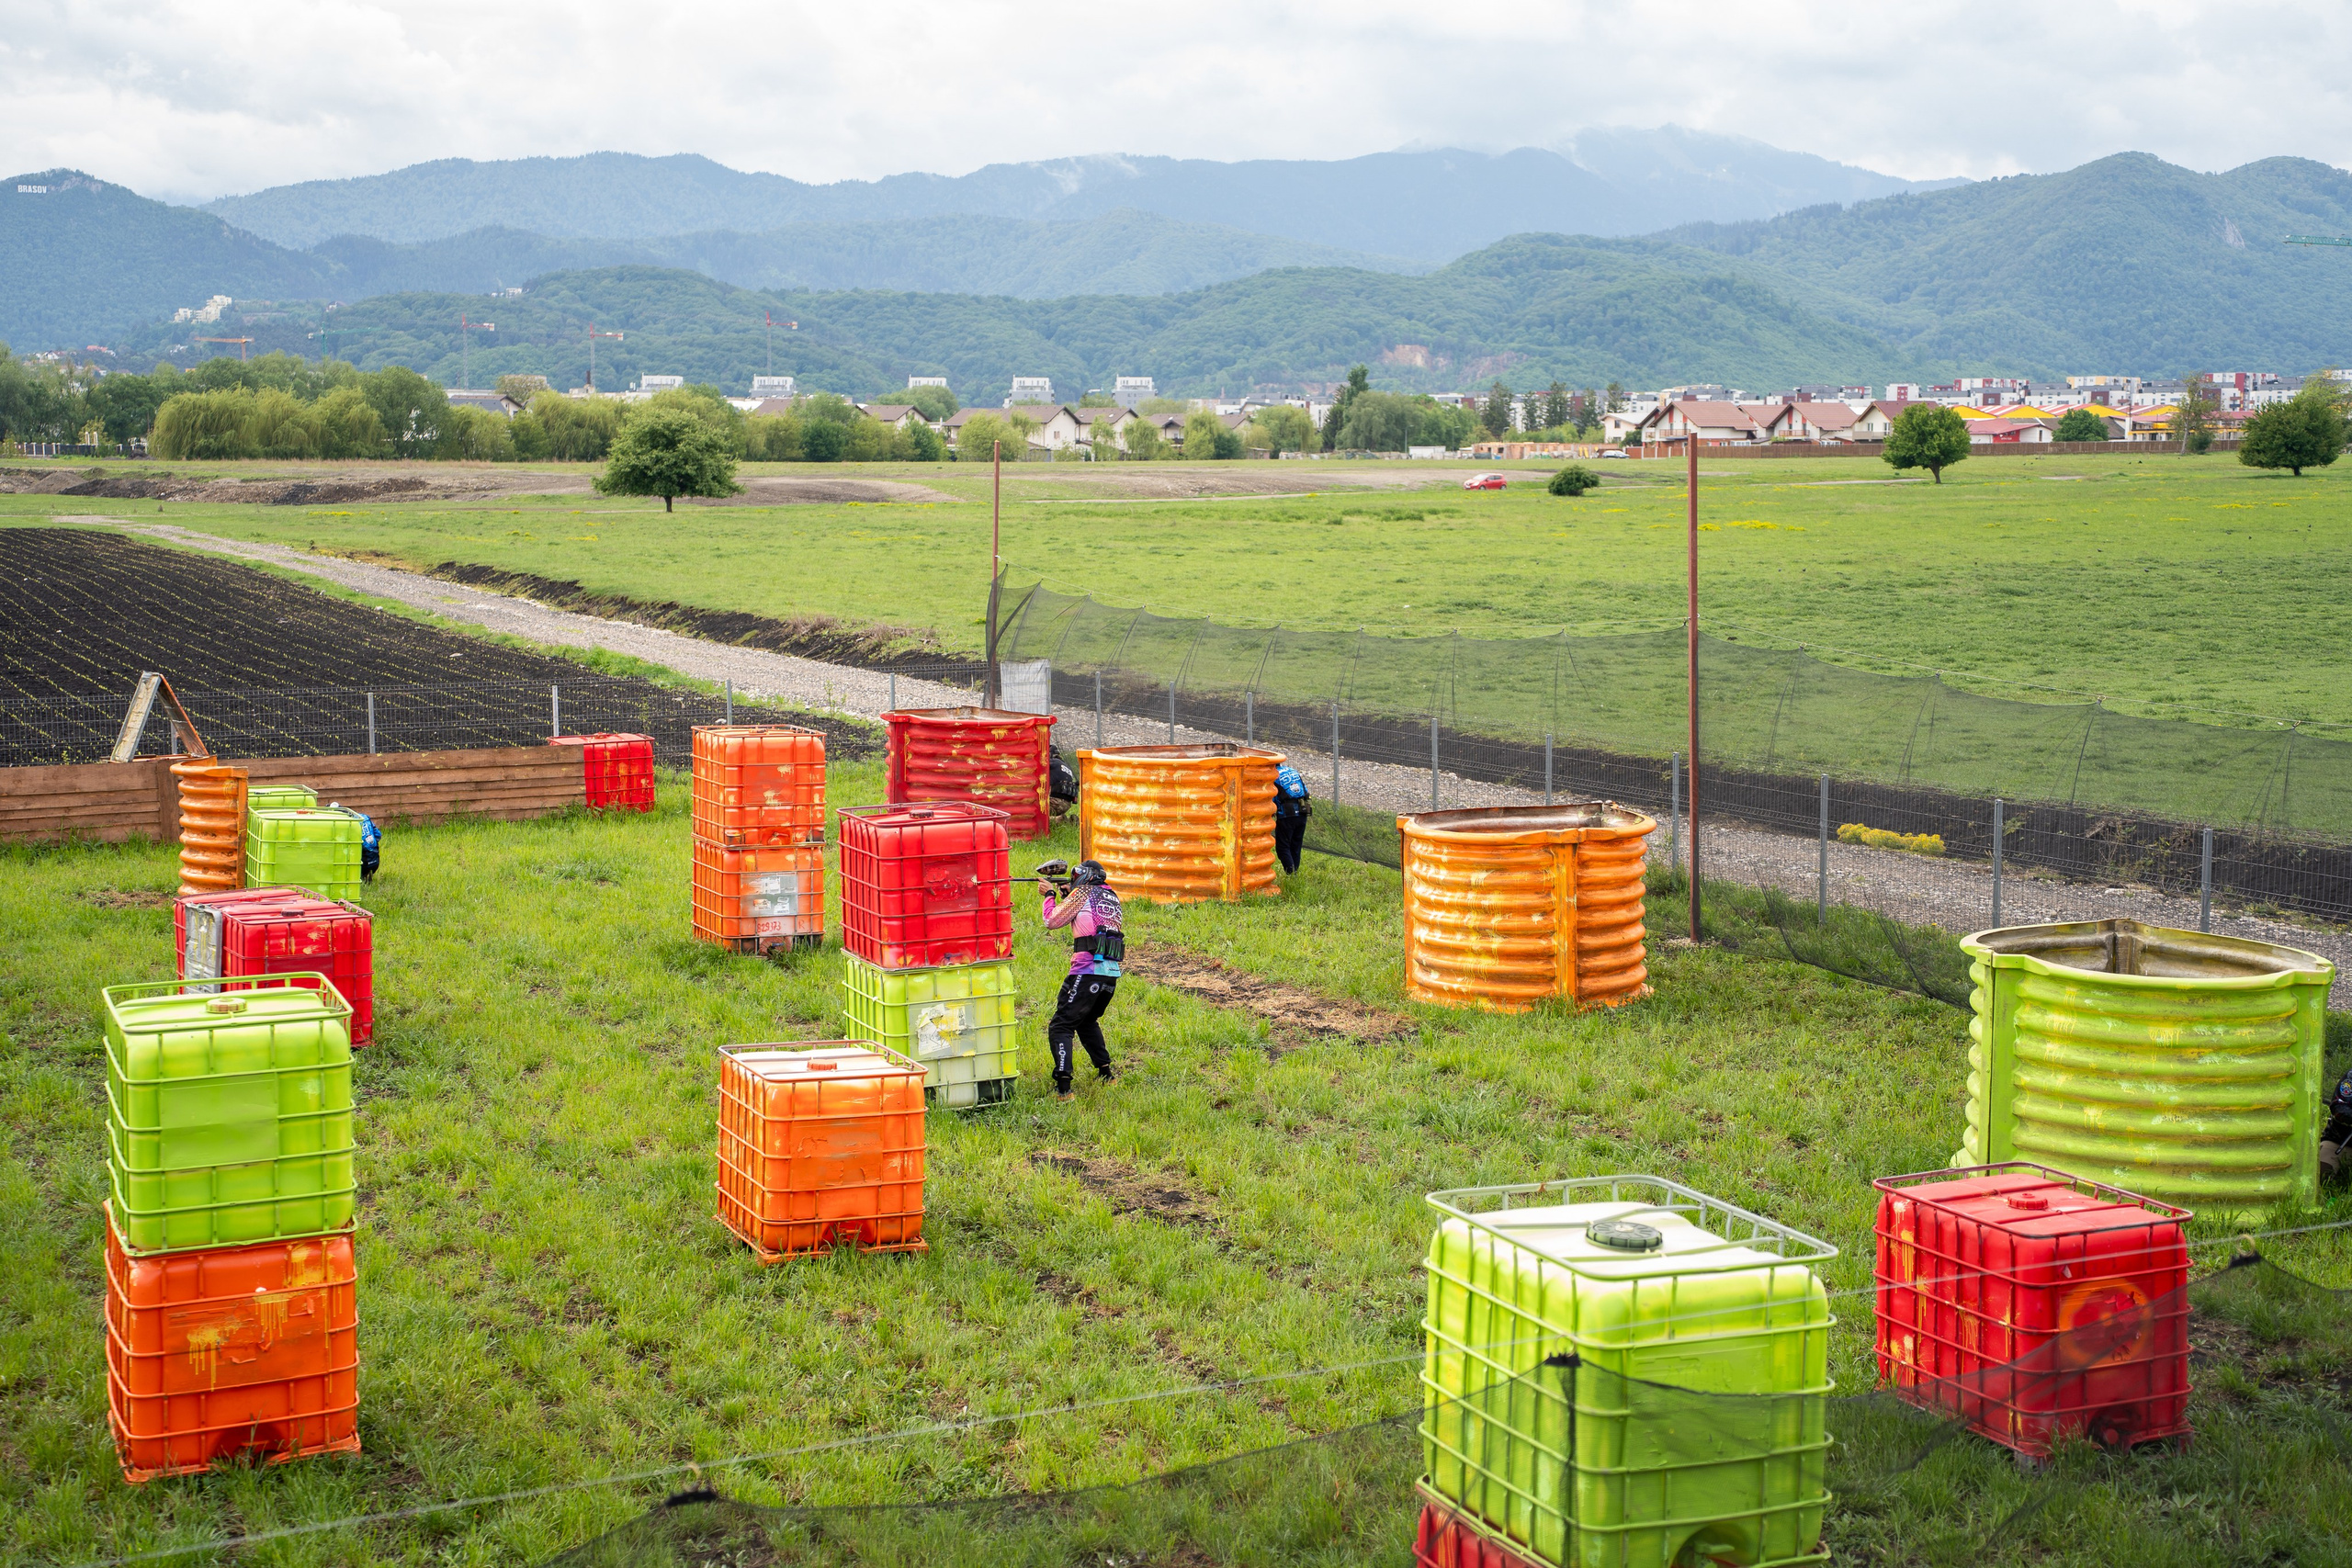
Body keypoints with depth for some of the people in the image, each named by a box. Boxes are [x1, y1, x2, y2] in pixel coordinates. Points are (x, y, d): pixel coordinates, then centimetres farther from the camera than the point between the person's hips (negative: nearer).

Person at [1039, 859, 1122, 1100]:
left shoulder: (1083, 892, 0)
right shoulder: (1112, 897, 20)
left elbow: (1052, 921, 2)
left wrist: (1049, 895, 18)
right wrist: (1068, 896, 27)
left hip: (1087, 970, -8)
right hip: (1112, 972, 8)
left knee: (1060, 1027, -7)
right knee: (1087, 1021, 30)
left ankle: (1063, 1086, -21)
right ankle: (1105, 1073, 28)